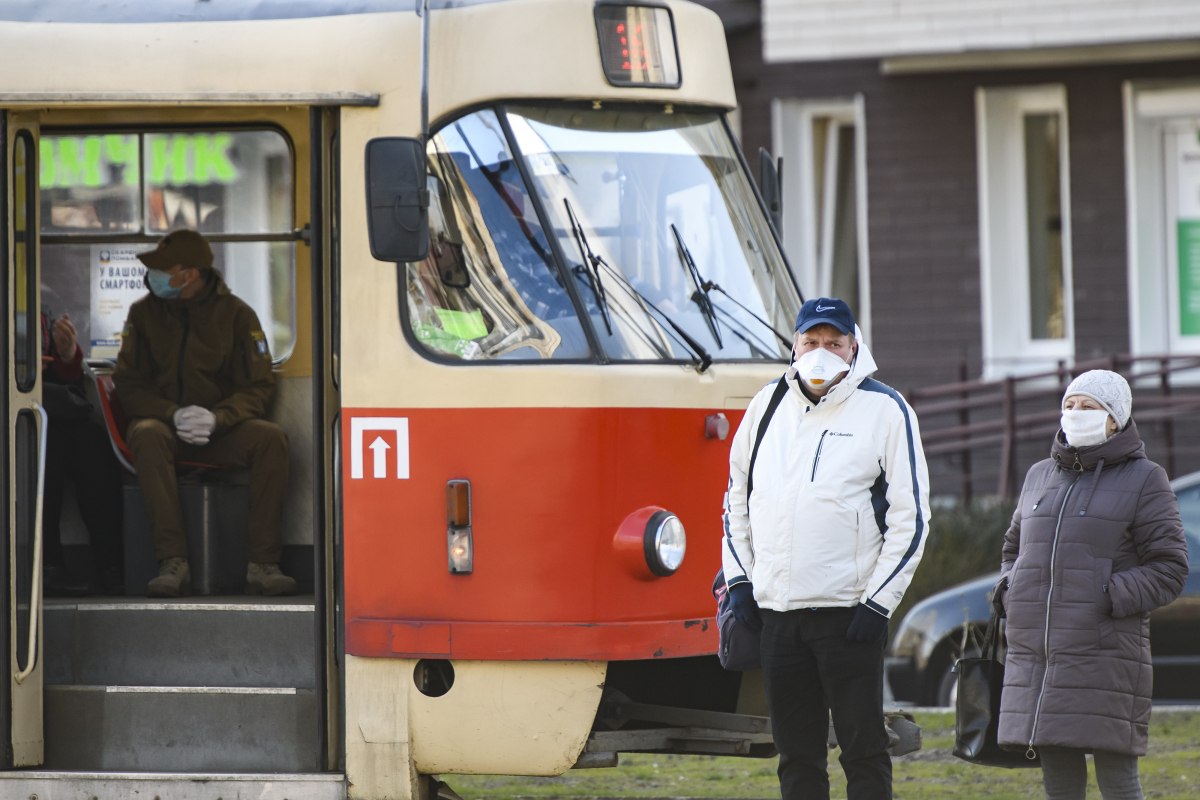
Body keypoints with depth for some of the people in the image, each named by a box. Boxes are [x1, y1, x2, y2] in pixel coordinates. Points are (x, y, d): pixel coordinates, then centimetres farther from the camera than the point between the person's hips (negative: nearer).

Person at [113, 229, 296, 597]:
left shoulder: (236, 314, 0)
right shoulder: (145, 313, 3)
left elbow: (258, 387, -3)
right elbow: (128, 384, 0)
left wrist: (216, 418, -23)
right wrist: (173, 414, -19)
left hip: (220, 429, 0)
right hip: (163, 422, 0)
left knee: (271, 438, -30)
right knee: (147, 436, -36)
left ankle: (262, 564, -30)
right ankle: (172, 563, -42)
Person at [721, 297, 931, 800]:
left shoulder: (885, 410, -2)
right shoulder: (768, 406, 12)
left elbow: (910, 516, -4)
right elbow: (737, 498, 21)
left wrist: (879, 602, -9)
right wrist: (739, 578, 11)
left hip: (848, 610, -5)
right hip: (776, 609, 5)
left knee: (863, 748, -2)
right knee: (796, 754, 8)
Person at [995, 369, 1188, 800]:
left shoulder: (1143, 480, 1)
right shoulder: (1041, 476, 17)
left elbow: (1169, 569, -3)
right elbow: (1015, 547, 29)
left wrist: (1109, 599, -15)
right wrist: (1009, 590, 8)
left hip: (1104, 652, -5)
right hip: (1035, 654, 5)